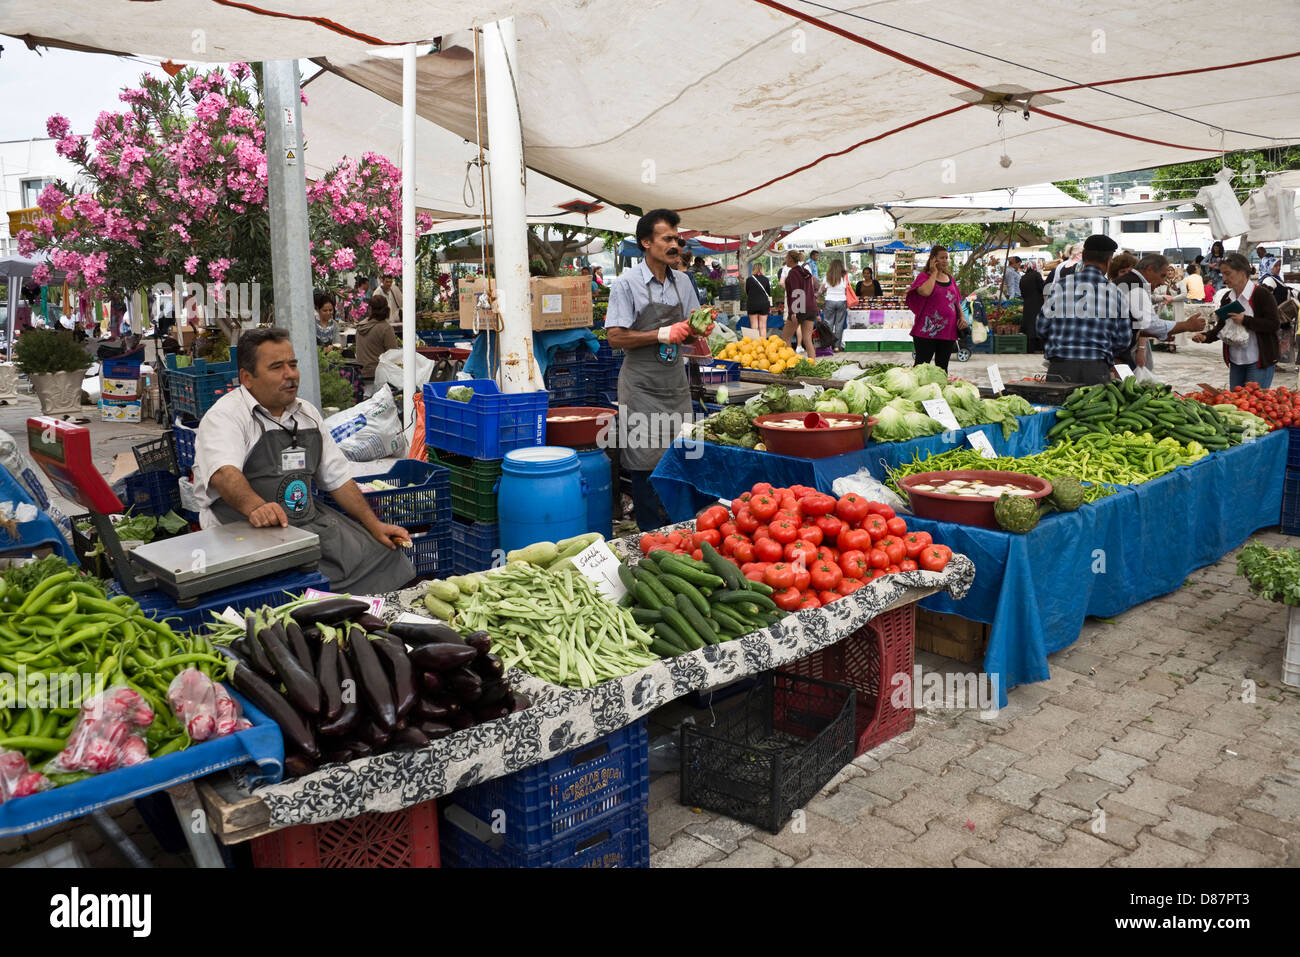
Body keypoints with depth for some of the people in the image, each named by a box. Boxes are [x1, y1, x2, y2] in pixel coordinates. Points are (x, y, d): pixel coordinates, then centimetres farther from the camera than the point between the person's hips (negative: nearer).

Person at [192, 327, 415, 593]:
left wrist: (374, 525, 9)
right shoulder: (225, 416, -7)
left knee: (387, 556, -9)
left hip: (312, 525, 7)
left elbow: (337, 476, 18)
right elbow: (224, 473, -27)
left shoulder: (307, 414, 16)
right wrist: (255, 507, -48)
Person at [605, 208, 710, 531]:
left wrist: (698, 331, -5)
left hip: (676, 382, 6)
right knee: (646, 462, -3)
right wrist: (661, 334, -20)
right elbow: (615, 337, -12)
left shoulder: (682, 282, 10)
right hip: (642, 386, -5)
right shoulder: (626, 283, -7)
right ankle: (652, 536, 8)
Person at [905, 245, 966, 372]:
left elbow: (957, 300, 24)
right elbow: (925, 291, -24)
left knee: (942, 368, 10)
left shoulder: (950, 278, 16)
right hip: (927, 331, -6)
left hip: (948, 331, 6)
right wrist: (934, 273, -11)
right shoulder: (924, 276, -2)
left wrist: (962, 317, 7)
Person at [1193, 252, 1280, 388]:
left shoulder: (1262, 294, -11)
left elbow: (1274, 325, -16)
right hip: (1235, 361, 7)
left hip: (1260, 362, -7)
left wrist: (1245, 320, -23)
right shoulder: (1227, 297, 9)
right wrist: (1206, 337, -7)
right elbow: (1221, 326, 11)